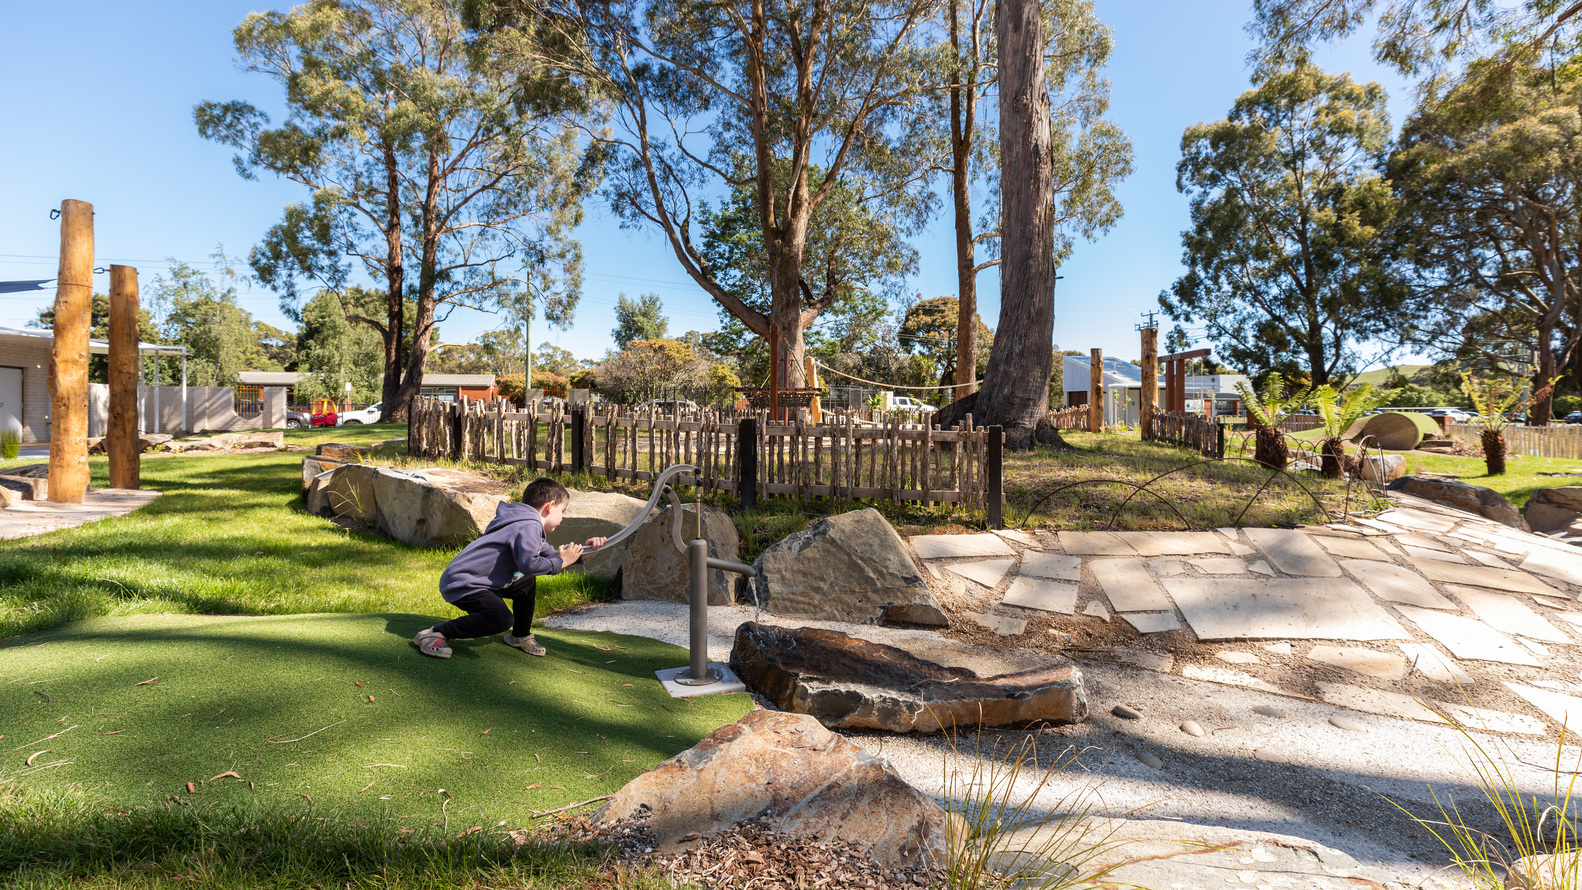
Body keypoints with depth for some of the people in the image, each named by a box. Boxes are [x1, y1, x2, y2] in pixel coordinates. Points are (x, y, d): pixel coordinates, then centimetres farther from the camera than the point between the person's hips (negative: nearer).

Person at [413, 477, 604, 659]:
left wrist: (581, 550, 12)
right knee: (502, 618, -30)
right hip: (461, 583, -11)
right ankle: (434, 633, -15)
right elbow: (528, 563, -33)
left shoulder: (530, 526, 15)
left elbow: (552, 555, 21)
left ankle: (520, 636, 29)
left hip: (480, 581, 11)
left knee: (527, 582, 21)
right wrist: (561, 561, -20)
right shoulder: (529, 526, -18)